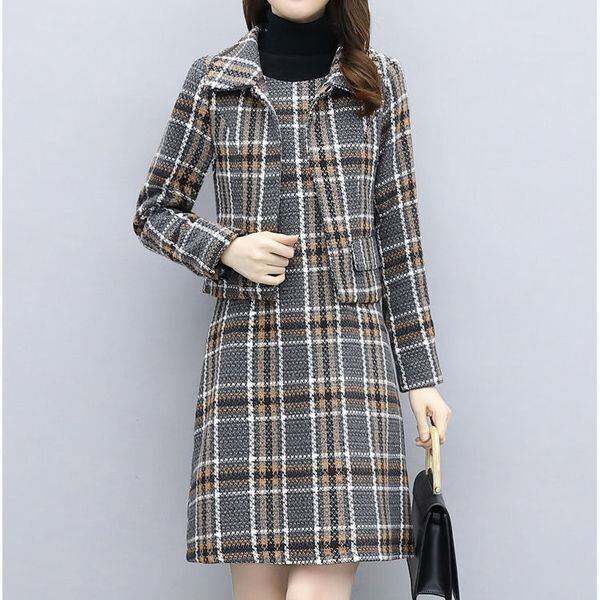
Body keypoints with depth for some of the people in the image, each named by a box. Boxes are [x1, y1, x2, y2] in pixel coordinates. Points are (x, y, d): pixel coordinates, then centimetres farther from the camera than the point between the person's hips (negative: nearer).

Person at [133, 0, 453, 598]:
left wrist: (421, 374, 8)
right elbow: (154, 210, 14)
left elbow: (398, 234, 9)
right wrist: (225, 248, -7)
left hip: (348, 354, 0)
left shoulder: (379, 80, 10)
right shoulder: (213, 79, 8)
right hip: (246, 354, 0)